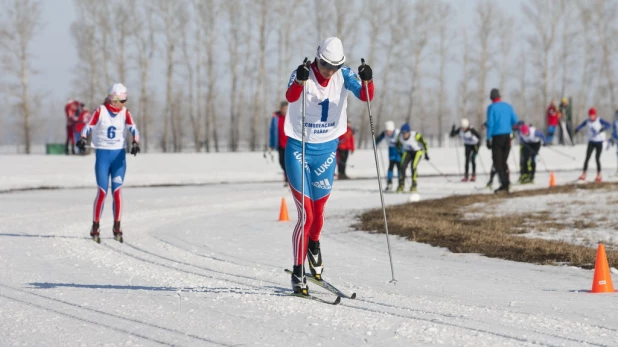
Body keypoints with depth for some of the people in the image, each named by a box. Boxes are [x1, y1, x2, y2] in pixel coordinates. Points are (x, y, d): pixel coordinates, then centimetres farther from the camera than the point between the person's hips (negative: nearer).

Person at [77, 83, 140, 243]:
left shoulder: (125, 113, 1)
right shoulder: (100, 111, -6)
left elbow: (133, 129, -11)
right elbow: (88, 127, -9)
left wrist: (135, 143, -31)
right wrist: (83, 139, -30)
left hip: (119, 155, 2)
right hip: (103, 154, -2)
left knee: (117, 191, -1)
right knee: (102, 192, -6)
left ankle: (117, 227, 9)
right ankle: (95, 227, 3)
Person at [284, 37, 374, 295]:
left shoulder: (344, 75, -6)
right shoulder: (303, 74, -16)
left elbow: (365, 96, -20)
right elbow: (290, 97, -37)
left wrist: (367, 81, -41)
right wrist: (299, 81, -58)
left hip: (327, 150, 4)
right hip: (300, 149, -4)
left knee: (318, 212, 14)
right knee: (306, 214, -10)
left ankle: (314, 245, 46)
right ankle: (298, 272, 0)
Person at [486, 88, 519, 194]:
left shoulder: (492, 108, -6)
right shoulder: (508, 106, 8)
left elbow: (490, 124, -11)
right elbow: (515, 122, 8)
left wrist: (488, 138, -7)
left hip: (497, 136, -5)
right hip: (507, 136, 5)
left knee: (497, 162, -3)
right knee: (504, 161, 14)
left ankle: (504, 183, -16)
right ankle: (507, 184, 10)